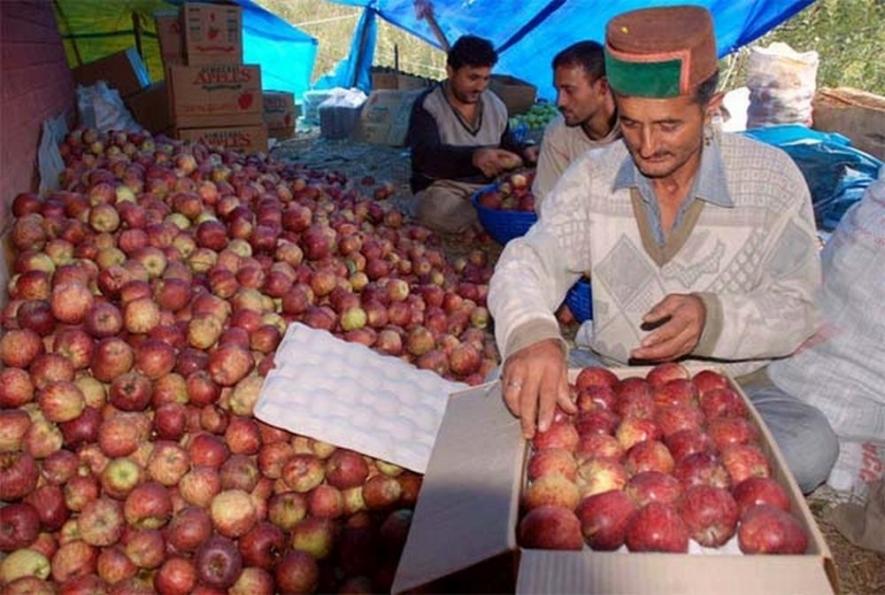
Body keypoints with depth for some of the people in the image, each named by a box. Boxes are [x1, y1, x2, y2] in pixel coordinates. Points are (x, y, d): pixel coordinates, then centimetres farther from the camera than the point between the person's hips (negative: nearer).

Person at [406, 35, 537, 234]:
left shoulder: (495, 105, 11)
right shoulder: (427, 106, -8)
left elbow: (507, 144, 24)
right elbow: (424, 154, -26)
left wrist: (524, 151, -4)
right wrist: (473, 156, -44)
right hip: (441, 189, -4)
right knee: (438, 210, -38)